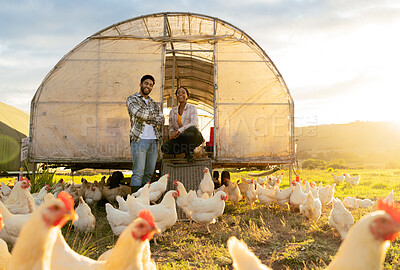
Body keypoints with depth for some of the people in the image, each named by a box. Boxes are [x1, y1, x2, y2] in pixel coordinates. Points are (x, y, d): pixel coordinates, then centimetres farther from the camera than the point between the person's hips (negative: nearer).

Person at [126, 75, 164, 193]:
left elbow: (161, 120, 8)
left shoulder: (153, 103, 22)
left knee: (149, 172, 6)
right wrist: (153, 113, 0)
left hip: (154, 140, 6)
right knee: (138, 172, -8)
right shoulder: (132, 99, 5)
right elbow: (139, 113, -14)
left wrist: (146, 116, -7)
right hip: (139, 139, -6)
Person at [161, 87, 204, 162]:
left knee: (192, 129, -40)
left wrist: (179, 131, -29)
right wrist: (173, 132, -13)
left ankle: (191, 150, -12)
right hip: (181, 138, 4)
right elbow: (170, 127, 12)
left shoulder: (192, 108, -5)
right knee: (164, 148, -21)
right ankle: (186, 150, 1)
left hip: (194, 138, -4)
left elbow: (194, 124, -21)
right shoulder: (173, 111, 9)